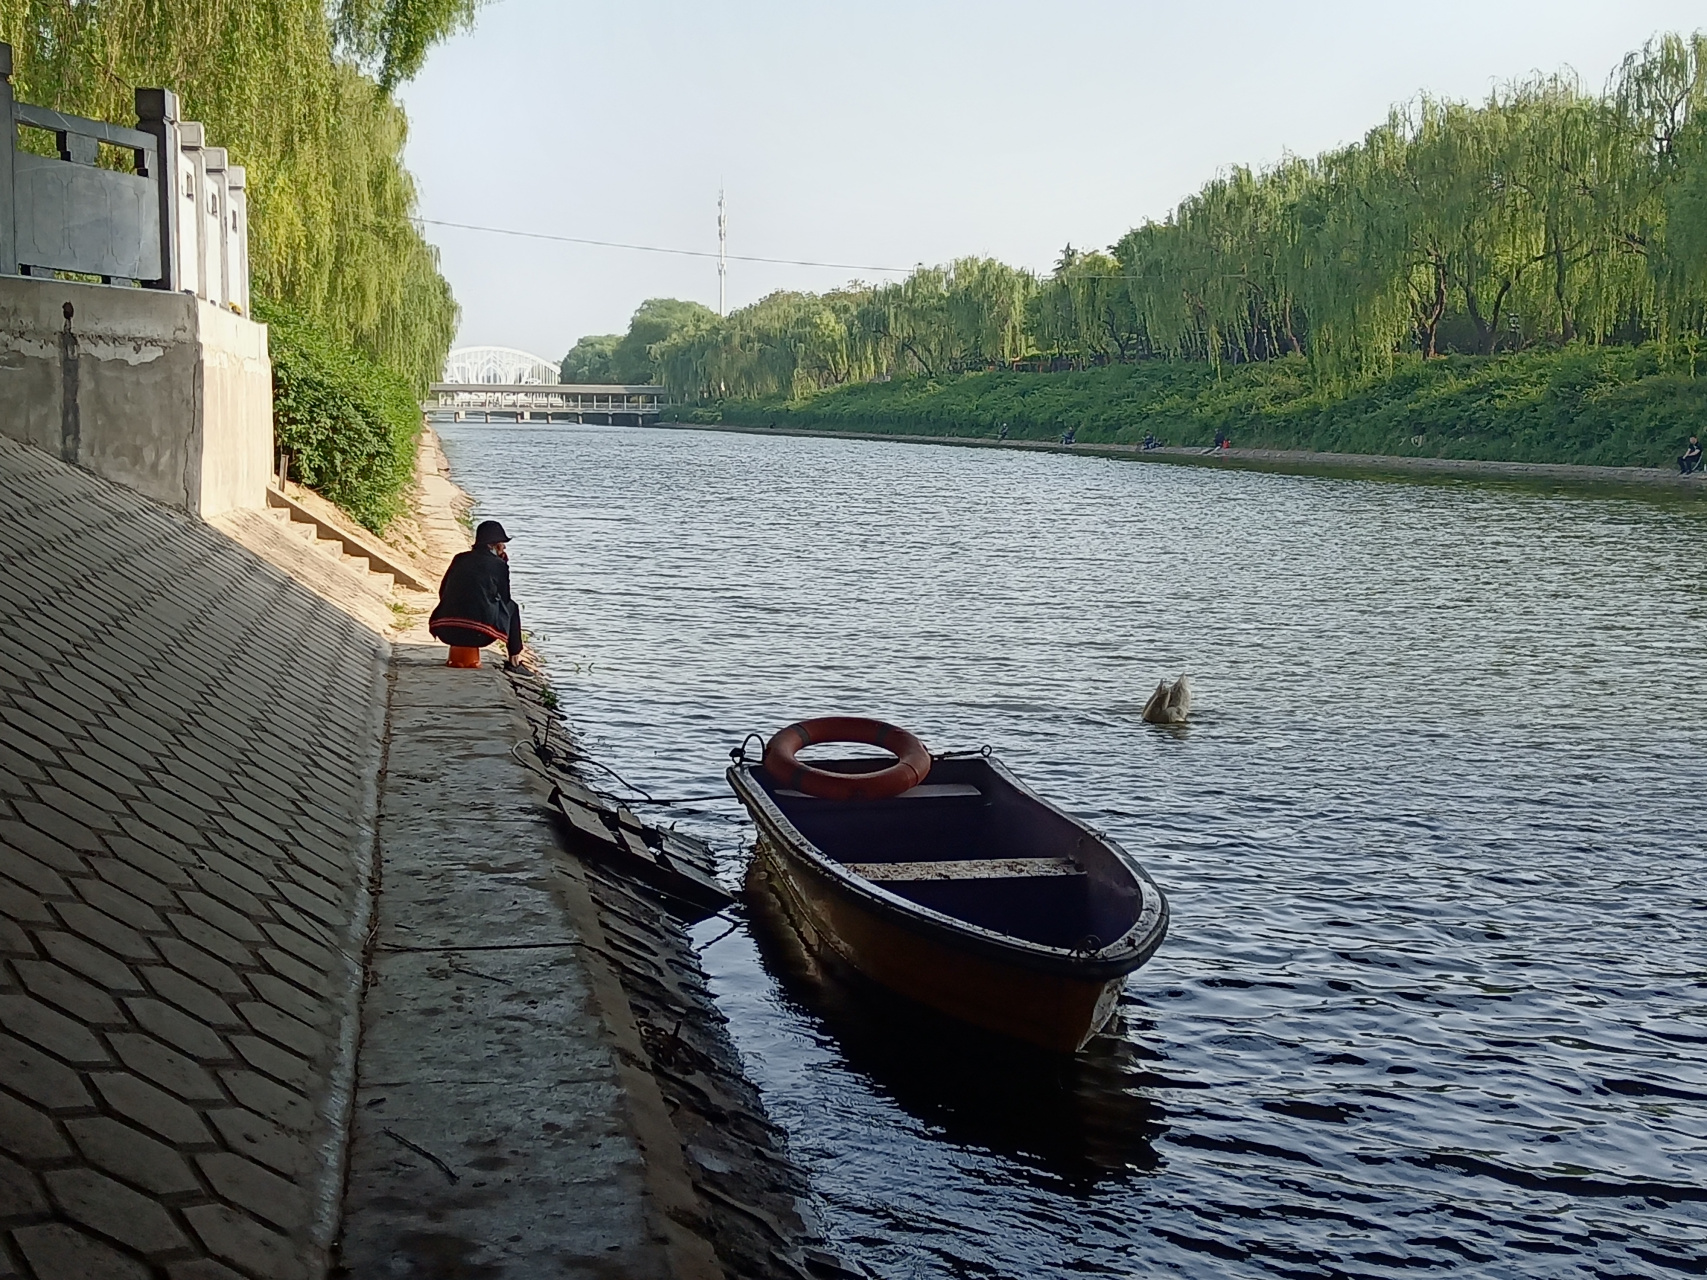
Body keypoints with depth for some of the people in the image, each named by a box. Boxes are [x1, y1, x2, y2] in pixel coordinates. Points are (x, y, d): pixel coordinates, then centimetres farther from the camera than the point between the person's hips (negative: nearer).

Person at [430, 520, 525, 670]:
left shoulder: (460, 559, 13)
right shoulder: (499, 565, 1)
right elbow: (504, 599, 10)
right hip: (478, 634, -4)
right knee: (512, 607, 23)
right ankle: (513, 661, 22)